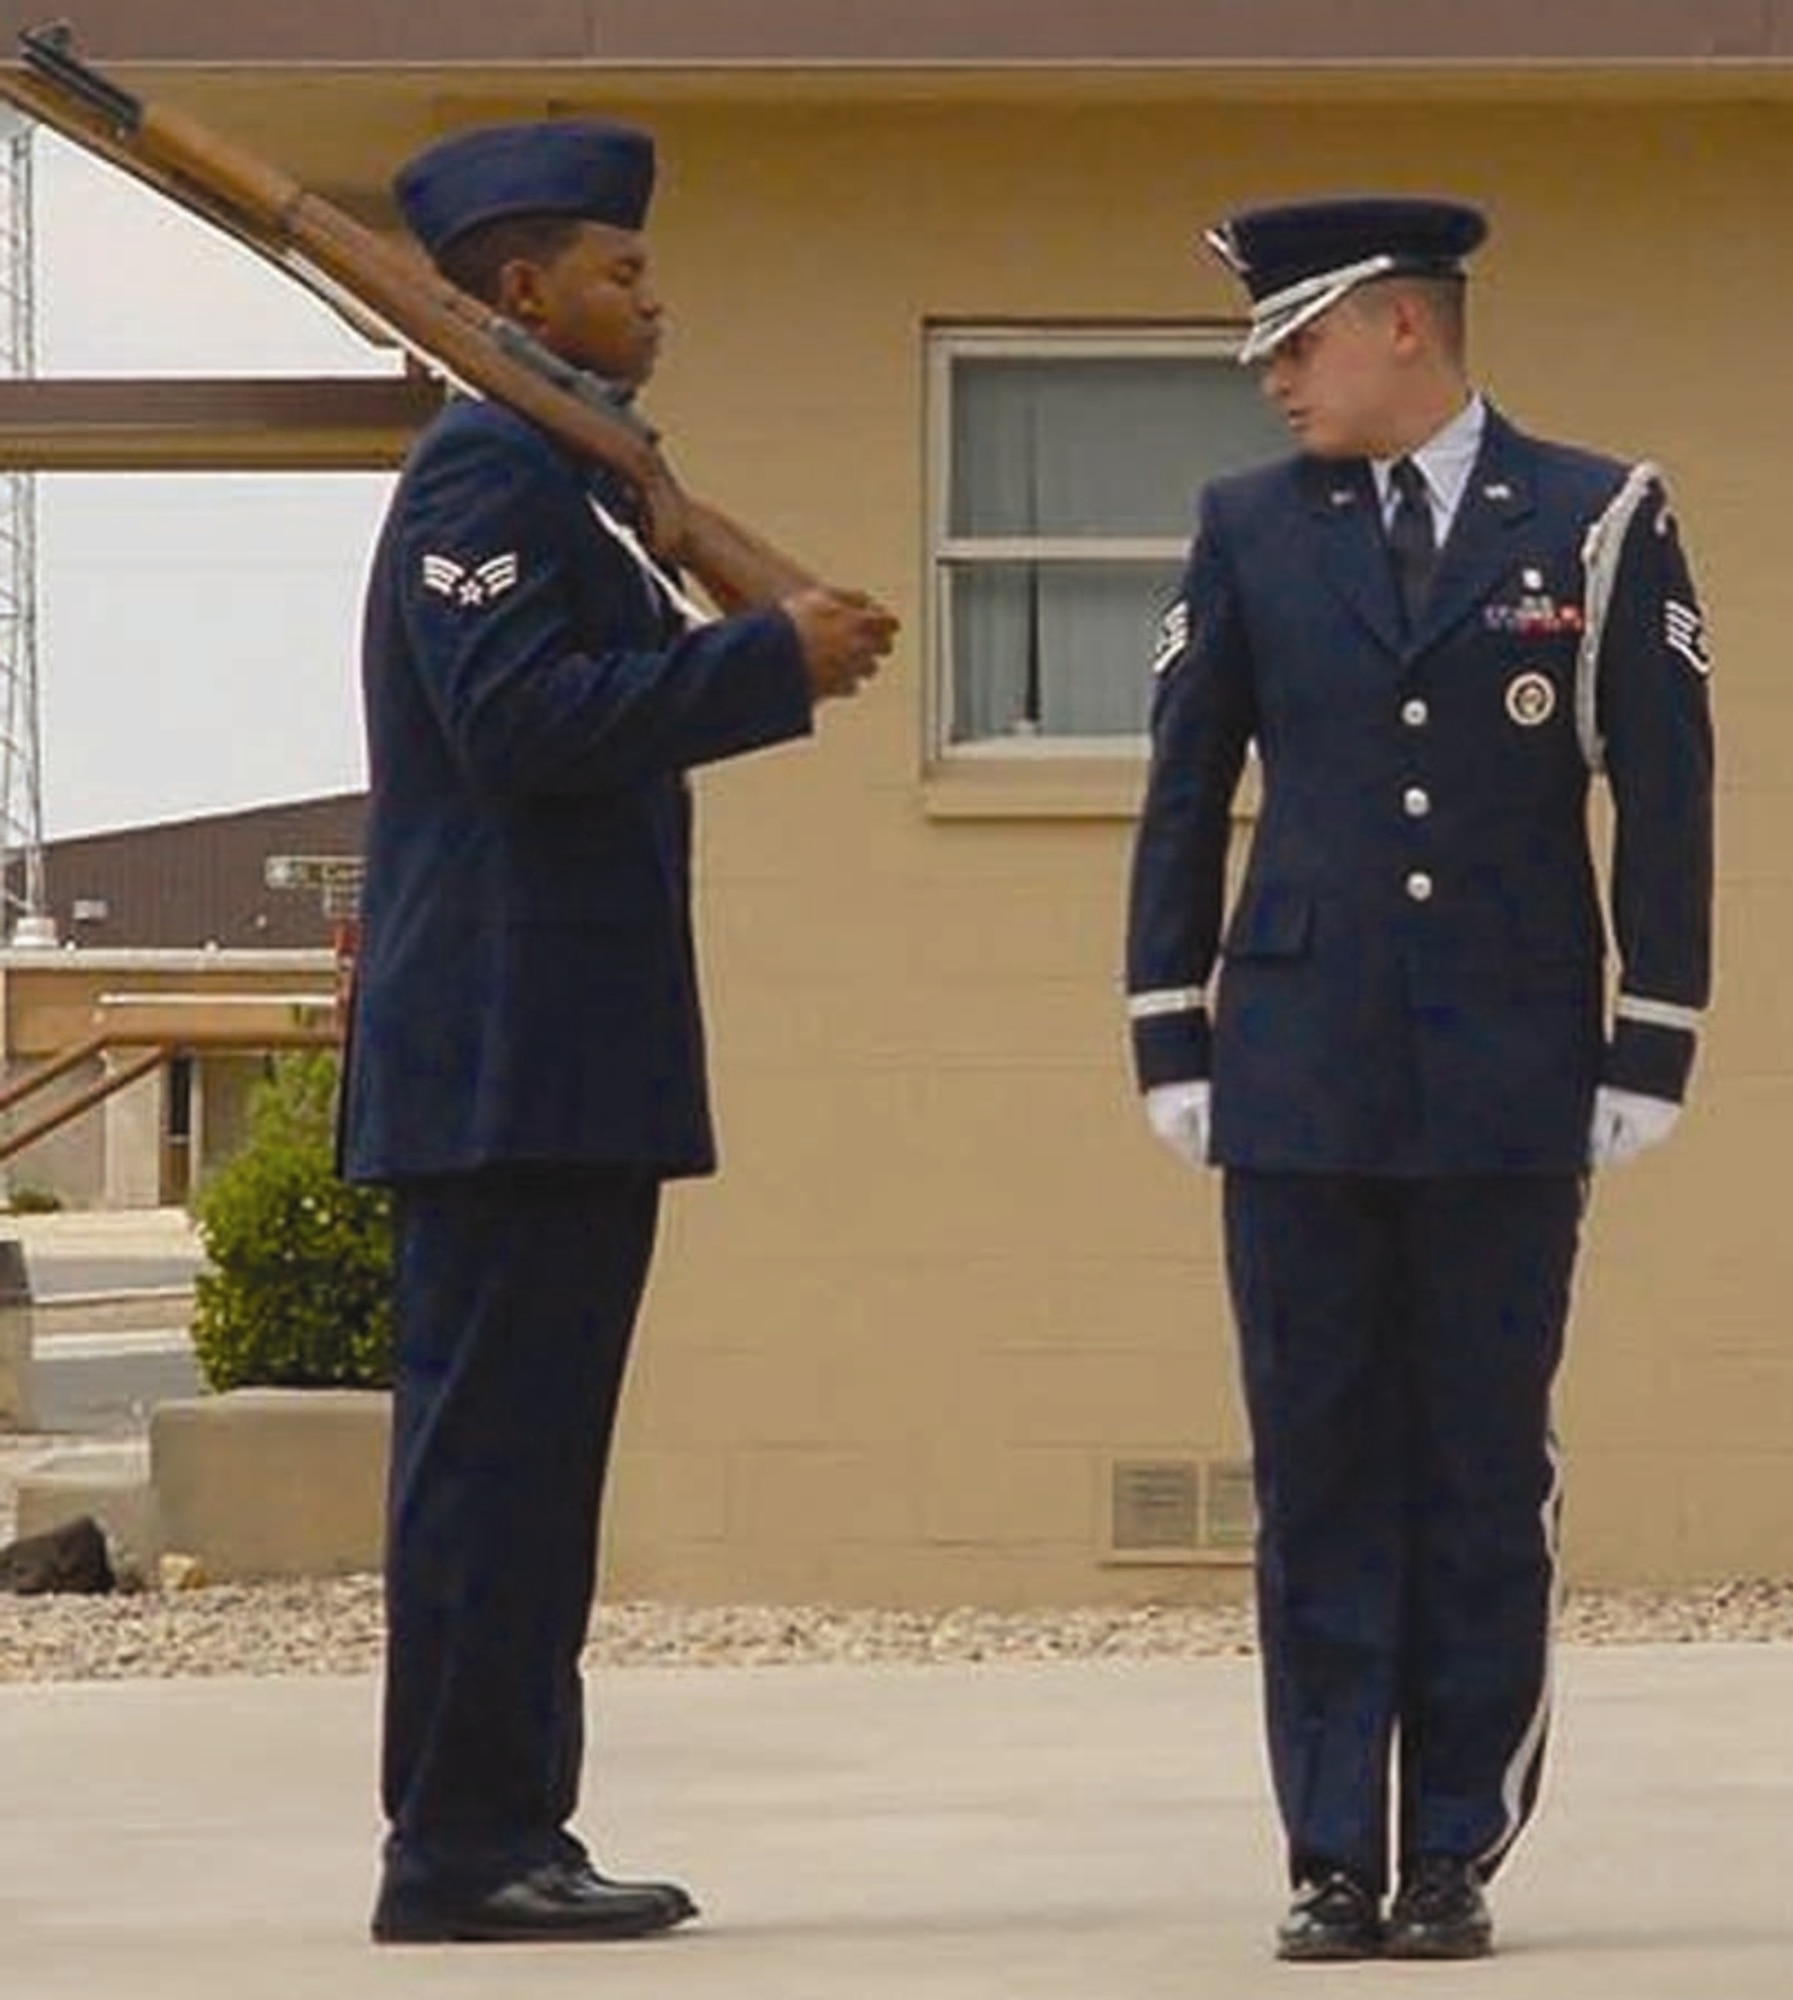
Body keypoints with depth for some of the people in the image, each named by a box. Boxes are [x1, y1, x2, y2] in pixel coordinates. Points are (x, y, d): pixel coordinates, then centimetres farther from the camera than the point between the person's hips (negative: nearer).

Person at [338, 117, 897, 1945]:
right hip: (508, 1056, -11)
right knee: (490, 1445, -8)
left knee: (519, 1453, 11)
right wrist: (768, 657, -18)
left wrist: (757, 662, 12)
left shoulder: (556, 479, 21)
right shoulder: (488, 470, -11)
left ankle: (505, 1833, 14)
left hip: (557, 1060, 11)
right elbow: (516, 715, -22)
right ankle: (461, 1847, -7)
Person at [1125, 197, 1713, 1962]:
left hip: (1509, 1088, -2)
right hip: (1300, 1080, 2)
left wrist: (1647, 1060, -4)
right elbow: (1184, 796, 10)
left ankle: (1456, 1857, 8)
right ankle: (1334, 1860, 5)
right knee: (1320, 1475, 1)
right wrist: (1171, 1042, 4)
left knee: (1487, 1480, 2)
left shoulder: (1597, 526, 1)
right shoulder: (1250, 530, 8)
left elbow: (1663, 805, 1)